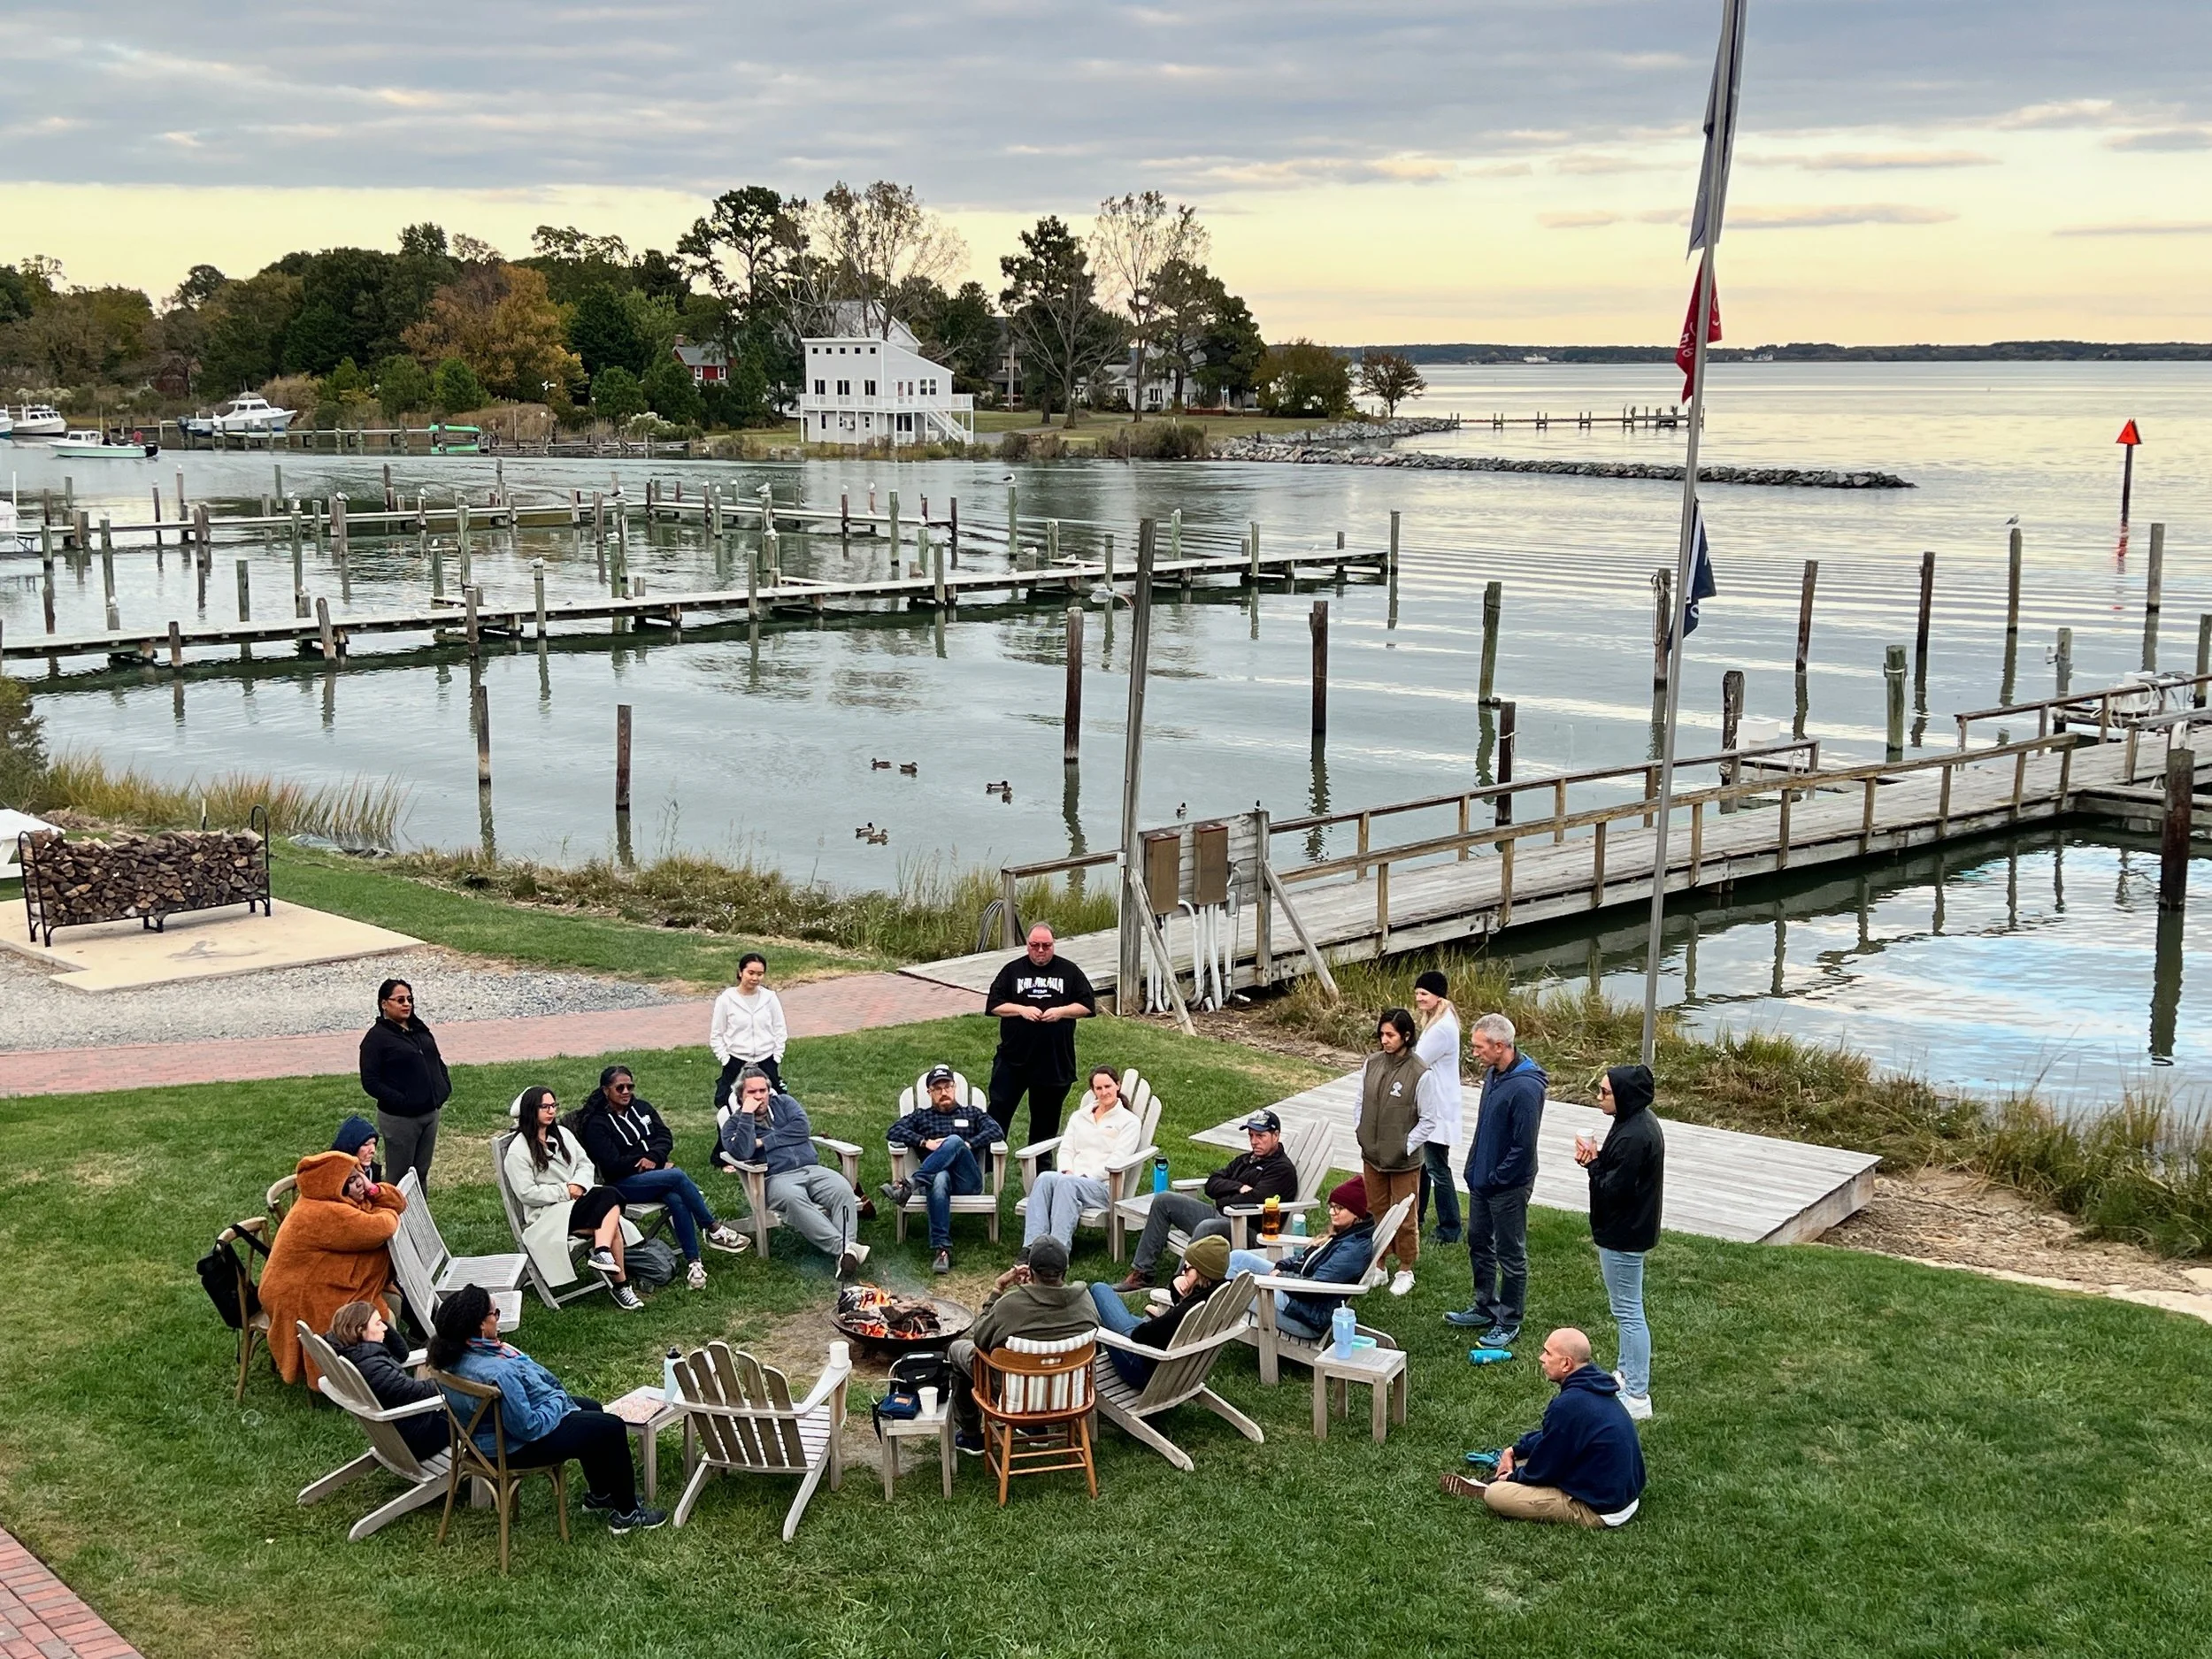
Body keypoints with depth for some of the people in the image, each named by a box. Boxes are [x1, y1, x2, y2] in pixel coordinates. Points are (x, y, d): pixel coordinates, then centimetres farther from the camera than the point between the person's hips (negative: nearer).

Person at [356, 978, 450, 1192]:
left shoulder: (420, 1029, 10)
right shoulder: (376, 1037, -11)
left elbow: (437, 1061, 21)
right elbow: (370, 1082, -15)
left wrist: (445, 1088, 5)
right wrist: (400, 1100, -21)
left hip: (430, 1113, 7)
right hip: (399, 1118, -7)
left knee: (422, 1174, 15)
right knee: (400, 1178, 1)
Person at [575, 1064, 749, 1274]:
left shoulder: (641, 1107, 15)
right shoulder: (596, 1125, -3)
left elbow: (665, 1136, 9)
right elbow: (612, 1165, -11)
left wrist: (653, 1158, -10)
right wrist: (642, 1163, -10)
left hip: (655, 1172, 5)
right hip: (624, 1184, -5)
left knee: (677, 1200, -30)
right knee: (677, 1176, -31)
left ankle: (693, 1262, -30)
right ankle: (714, 1230, -20)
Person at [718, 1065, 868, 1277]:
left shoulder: (783, 1103, 22)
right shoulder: (734, 1124, 13)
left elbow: (802, 1128, 3)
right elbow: (742, 1153, -9)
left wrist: (764, 1142, 1)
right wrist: (747, 1114, -8)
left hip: (812, 1169, 4)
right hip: (777, 1178, -3)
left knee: (842, 1189, -29)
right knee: (793, 1198, -39)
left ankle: (847, 1248, -45)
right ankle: (841, 1247, -49)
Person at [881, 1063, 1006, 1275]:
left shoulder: (971, 1114, 28)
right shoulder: (921, 1116, 28)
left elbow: (997, 1131, 9)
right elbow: (895, 1131, 10)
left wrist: (968, 1144, -6)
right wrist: (925, 1143, -4)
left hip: (967, 1180, 0)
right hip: (936, 1173, 0)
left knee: (954, 1141, -31)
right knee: (939, 1180, -41)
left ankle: (909, 1185, -43)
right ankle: (941, 1249, -52)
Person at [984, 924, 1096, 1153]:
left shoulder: (1069, 971, 5)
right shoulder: (1013, 970, 4)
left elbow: (1088, 1005, 3)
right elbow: (993, 1004, 0)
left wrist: (1061, 1011, -13)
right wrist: (1022, 1010, -15)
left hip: (1054, 1059, 1)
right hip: (1013, 1056, -1)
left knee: (1046, 1116, 11)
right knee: (999, 1108, -4)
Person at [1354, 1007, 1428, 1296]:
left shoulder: (1420, 1074, -18)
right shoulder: (1372, 1063, -2)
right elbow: (1360, 1101, 11)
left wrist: (1407, 1147, -13)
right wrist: (1359, 1132, 4)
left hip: (1403, 1161, -5)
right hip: (1372, 1155, 5)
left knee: (1403, 1218, 8)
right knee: (1375, 1212, 18)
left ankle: (1405, 1271, 25)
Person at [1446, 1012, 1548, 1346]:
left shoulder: (1525, 1087, -26)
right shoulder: (1492, 1073, 3)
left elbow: (1523, 1147, -24)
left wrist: (1494, 1179, -17)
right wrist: (1474, 1167, 11)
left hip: (1508, 1186, -9)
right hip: (1482, 1178, 10)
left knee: (1511, 1255, 5)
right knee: (1478, 1243, 21)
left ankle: (1509, 1322, 17)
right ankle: (1485, 1308, 36)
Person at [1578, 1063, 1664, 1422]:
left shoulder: (1633, 1137, -27)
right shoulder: (1640, 1122, 5)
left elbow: (1613, 1190, -26)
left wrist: (1593, 1163, -12)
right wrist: (1596, 1159, -6)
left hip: (1623, 1237, -11)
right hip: (1629, 1230, 11)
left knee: (1628, 1311, -3)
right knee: (1626, 1308, 23)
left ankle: (1637, 1397, 4)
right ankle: (1628, 1373, 37)